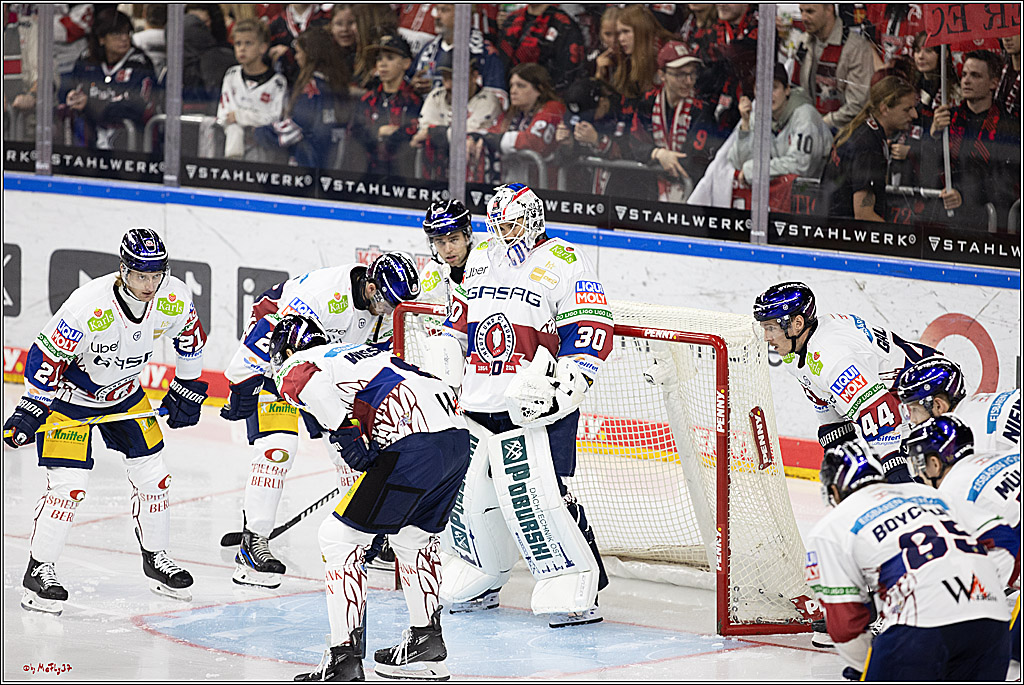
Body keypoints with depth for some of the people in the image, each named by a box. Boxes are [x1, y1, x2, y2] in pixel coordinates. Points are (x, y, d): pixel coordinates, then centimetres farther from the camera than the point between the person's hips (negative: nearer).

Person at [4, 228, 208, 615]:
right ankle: (39, 571, 0)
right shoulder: (89, 307, -36)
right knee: (69, 484, -13)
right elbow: (46, 356, -26)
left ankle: (156, 558, 26)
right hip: (69, 394, -6)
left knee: (152, 476, 6)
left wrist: (187, 389, 8)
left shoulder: (174, 300, -19)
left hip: (124, 393, 6)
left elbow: (191, 336, 4)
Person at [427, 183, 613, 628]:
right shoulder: (480, 262, 14)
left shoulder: (563, 265, -7)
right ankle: (480, 583, 27)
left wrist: (564, 388, -21)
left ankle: (575, 590, -11)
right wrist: (443, 364, 15)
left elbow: (592, 332, -12)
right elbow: (459, 321, 27)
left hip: (534, 407, -7)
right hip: (476, 402, 7)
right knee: (462, 492, 9)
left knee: (532, 495, -17)